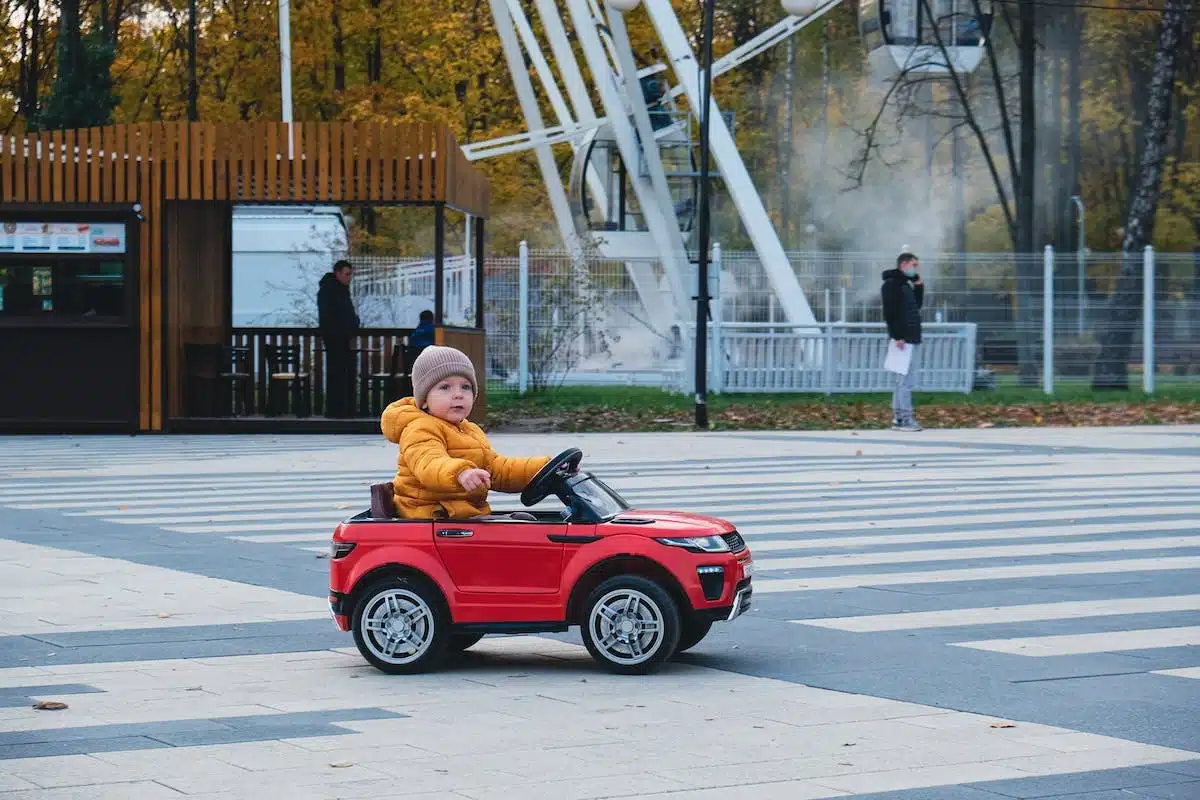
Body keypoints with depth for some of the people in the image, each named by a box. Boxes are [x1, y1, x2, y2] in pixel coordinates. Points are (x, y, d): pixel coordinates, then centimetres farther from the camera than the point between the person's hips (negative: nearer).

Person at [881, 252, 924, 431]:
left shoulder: (906, 284, 20)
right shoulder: (891, 284, -9)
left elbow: (917, 305, 27)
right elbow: (889, 312, -17)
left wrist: (919, 285, 16)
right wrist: (897, 336, -22)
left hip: (913, 338, 10)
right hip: (903, 339, -10)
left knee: (905, 380, 11)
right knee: (905, 380, -10)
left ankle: (899, 416, 16)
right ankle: (904, 419, -10)